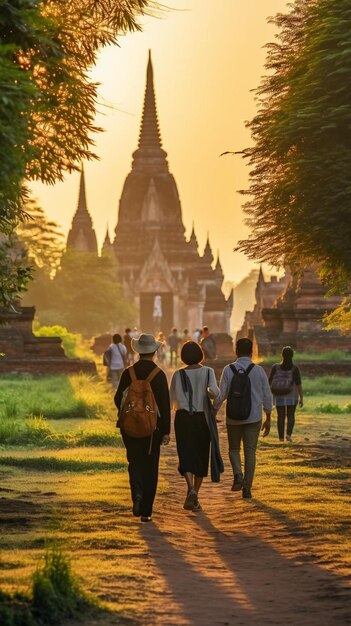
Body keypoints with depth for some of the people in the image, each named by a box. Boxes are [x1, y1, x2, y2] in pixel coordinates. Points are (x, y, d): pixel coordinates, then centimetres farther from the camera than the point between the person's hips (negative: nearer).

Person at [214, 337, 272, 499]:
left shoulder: (228, 370, -6)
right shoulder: (258, 370, -3)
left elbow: (221, 394, -6)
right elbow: (267, 396, 1)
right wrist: (268, 419, 10)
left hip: (233, 417, 0)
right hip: (254, 418, 0)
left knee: (234, 448, 17)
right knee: (250, 451, 8)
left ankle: (238, 474, -10)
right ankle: (247, 487, 5)